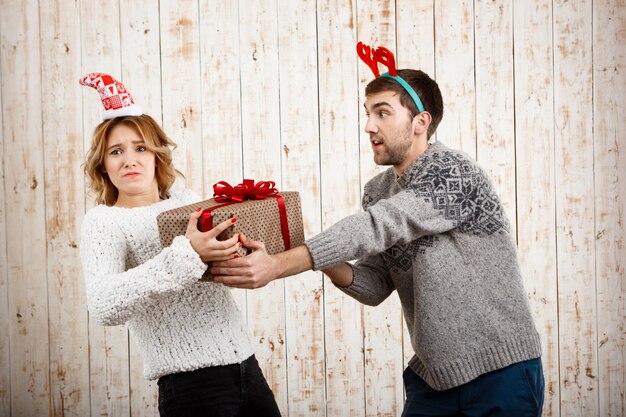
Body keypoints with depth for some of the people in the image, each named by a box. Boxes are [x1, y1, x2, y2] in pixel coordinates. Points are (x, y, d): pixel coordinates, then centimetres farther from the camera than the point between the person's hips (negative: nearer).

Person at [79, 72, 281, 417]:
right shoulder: (102, 221, -4)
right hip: (191, 385, -6)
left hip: (246, 366, 6)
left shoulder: (186, 201, 12)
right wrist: (187, 255, -29)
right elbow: (103, 308, -22)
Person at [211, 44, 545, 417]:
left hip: (501, 372, -6)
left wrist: (277, 265, -36)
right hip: (433, 376, 6)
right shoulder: (378, 192, 5)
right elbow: (375, 286, 2)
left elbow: (375, 228, -30)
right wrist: (330, 265, -20)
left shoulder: (453, 173, -18)